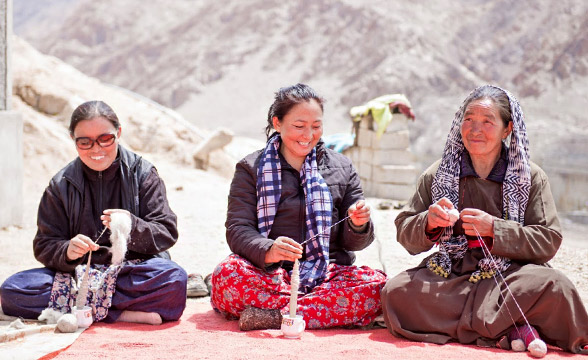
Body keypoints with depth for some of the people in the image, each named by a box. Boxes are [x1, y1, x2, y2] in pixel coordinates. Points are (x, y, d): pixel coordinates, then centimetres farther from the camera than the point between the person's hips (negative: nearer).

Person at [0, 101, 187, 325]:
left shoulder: (142, 174, 1)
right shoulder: (61, 185, 5)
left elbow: (167, 233, -4)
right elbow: (44, 246, 4)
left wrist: (132, 226, -25)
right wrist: (67, 251, -20)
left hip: (134, 270, -2)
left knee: (174, 279, -35)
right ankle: (119, 313, -26)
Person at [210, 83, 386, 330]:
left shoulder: (342, 168, 14)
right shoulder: (251, 169, 9)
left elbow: (351, 243, 12)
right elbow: (238, 229, -4)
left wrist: (358, 226, -13)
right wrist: (268, 251, -26)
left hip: (327, 275, 2)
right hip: (268, 276, -2)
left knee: (376, 285, -28)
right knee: (226, 274, -33)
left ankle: (275, 316, -29)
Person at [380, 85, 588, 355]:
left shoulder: (531, 177, 3)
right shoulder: (438, 174, 6)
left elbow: (548, 241, -3)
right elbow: (405, 233, 7)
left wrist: (495, 229, -16)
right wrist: (428, 222, -16)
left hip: (510, 276, -2)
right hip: (451, 274, 2)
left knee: (555, 286, -33)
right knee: (395, 291, -28)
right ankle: (506, 331, -23)